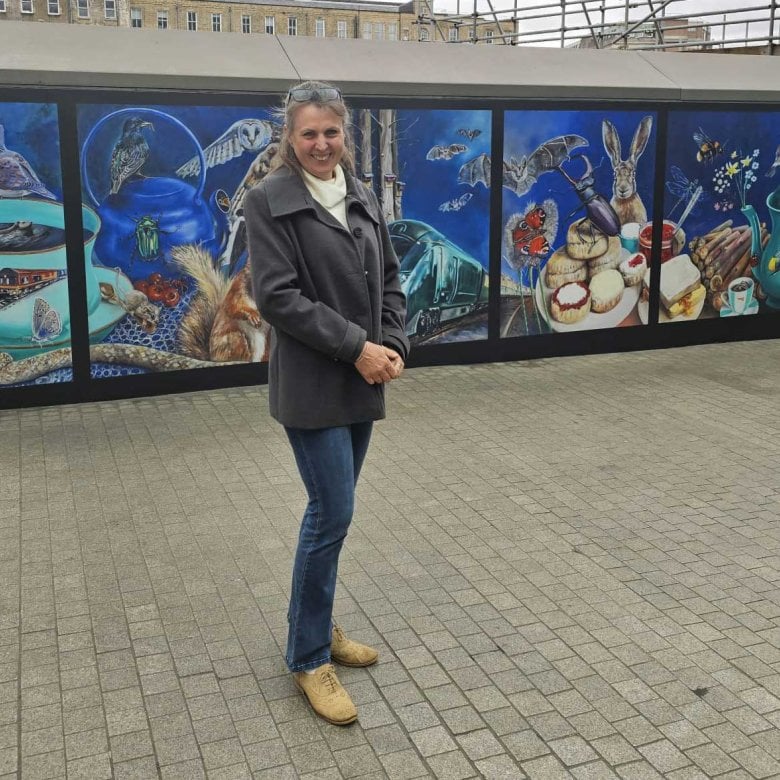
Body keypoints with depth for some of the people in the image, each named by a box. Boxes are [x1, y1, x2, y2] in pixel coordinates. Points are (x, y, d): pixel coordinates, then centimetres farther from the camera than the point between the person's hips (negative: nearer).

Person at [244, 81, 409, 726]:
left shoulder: (362, 198, 11)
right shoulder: (270, 200, -8)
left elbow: (389, 278, 13)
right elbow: (277, 294, -15)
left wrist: (393, 345, -4)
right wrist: (356, 346, -18)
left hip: (362, 382, 6)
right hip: (312, 386, -6)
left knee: (333, 511, 14)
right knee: (332, 514, -6)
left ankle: (320, 627, 31)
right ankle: (309, 658, 11)